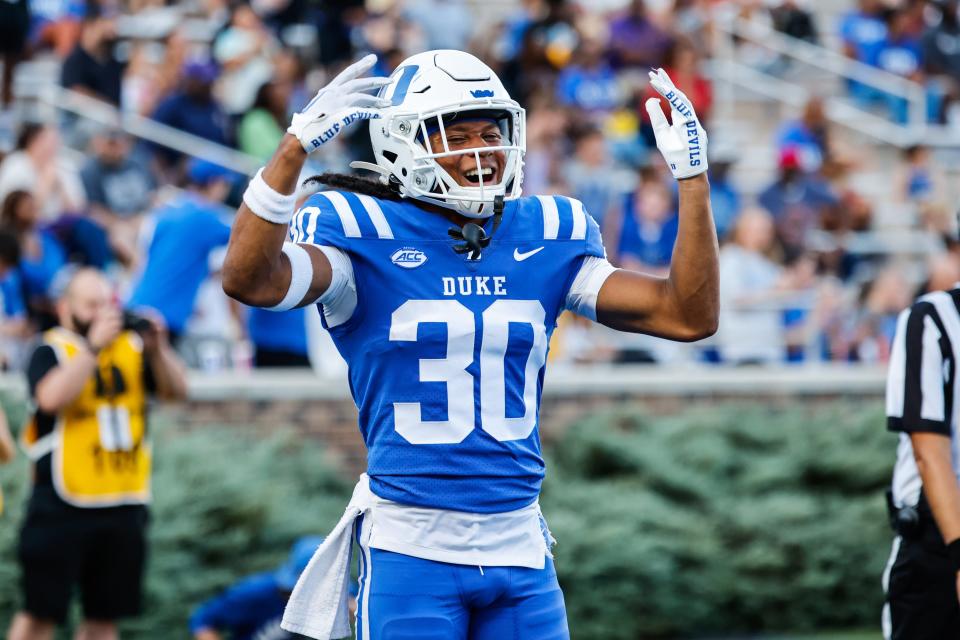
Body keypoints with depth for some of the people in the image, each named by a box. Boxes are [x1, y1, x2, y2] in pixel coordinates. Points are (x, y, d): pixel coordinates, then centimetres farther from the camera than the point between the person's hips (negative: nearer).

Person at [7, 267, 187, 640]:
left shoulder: (131, 346, 10)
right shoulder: (52, 351, -6)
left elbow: (176, 391, 4)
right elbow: (52, 397, -25)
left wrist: (158, 349, -13)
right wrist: (94, 345, -26)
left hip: (124, 505, 5)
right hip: (62, 507, -5)